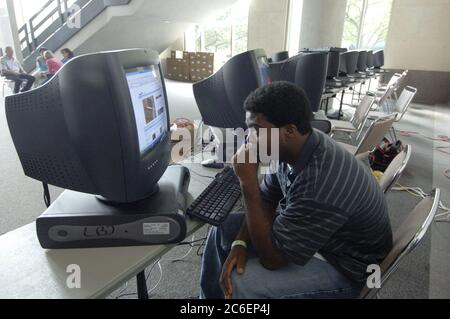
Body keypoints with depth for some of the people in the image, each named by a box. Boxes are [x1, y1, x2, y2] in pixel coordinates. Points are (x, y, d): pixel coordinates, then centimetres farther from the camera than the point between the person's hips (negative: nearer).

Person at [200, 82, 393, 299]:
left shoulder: (320, 184, -39)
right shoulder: (293, 148, -13)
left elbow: (272, 258, -30)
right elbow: (266, 201, 1)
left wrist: (247, 183, -33)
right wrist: (240, 243, -14)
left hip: (343, 267, -7)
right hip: (303, 230, 8)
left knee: (241, 284, -23)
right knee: (223, 229, 5)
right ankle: (211, 296, 26)